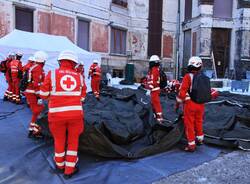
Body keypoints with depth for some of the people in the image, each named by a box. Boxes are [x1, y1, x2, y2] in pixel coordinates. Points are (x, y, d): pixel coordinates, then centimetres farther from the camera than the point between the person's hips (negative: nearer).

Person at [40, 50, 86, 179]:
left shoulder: (52, 74, -1)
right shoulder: (79, 77, 5)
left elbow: (43, 95, 3)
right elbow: (82, 97, 10)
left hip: (57, 114, 0)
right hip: (75, 113, 1)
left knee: (59, 139, 20)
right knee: (73, 141, 16)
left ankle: (59, 165, 40)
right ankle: (69, 170, 25)